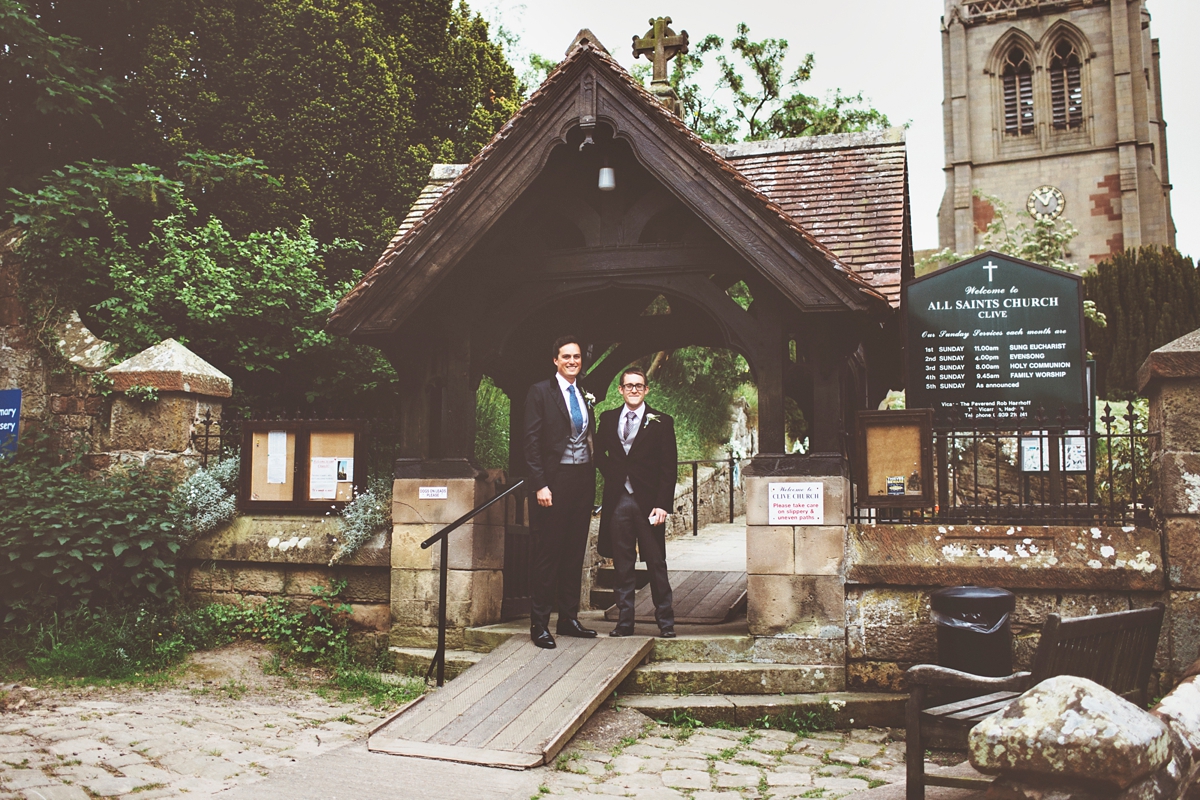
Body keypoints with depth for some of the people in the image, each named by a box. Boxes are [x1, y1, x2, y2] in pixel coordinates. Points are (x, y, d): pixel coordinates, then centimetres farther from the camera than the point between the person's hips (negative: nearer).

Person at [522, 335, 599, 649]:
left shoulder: (585, 395, 14)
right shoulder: (541, 391, -3)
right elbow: (531, 441, -8)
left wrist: (592, 478, 8)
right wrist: (540, 485, -15)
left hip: (583, 479, 6)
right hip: (555, 480, -6)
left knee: (575, 552, 11)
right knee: (547, 553, -1)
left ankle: (569, 617, 21)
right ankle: (539, 623, 7)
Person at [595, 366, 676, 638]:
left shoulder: (661, 422, 1)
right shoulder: (608, 419, 10)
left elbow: (668, 467, -3)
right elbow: (598, 452, 23)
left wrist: (662, 504, -10)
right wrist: (611, 474, 5)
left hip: (648, 502, -3)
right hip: (617, 501, 3)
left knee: (656, 563, 3)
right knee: (621, 564, 7)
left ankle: (665, 621, 12)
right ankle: (624, 620, 15)